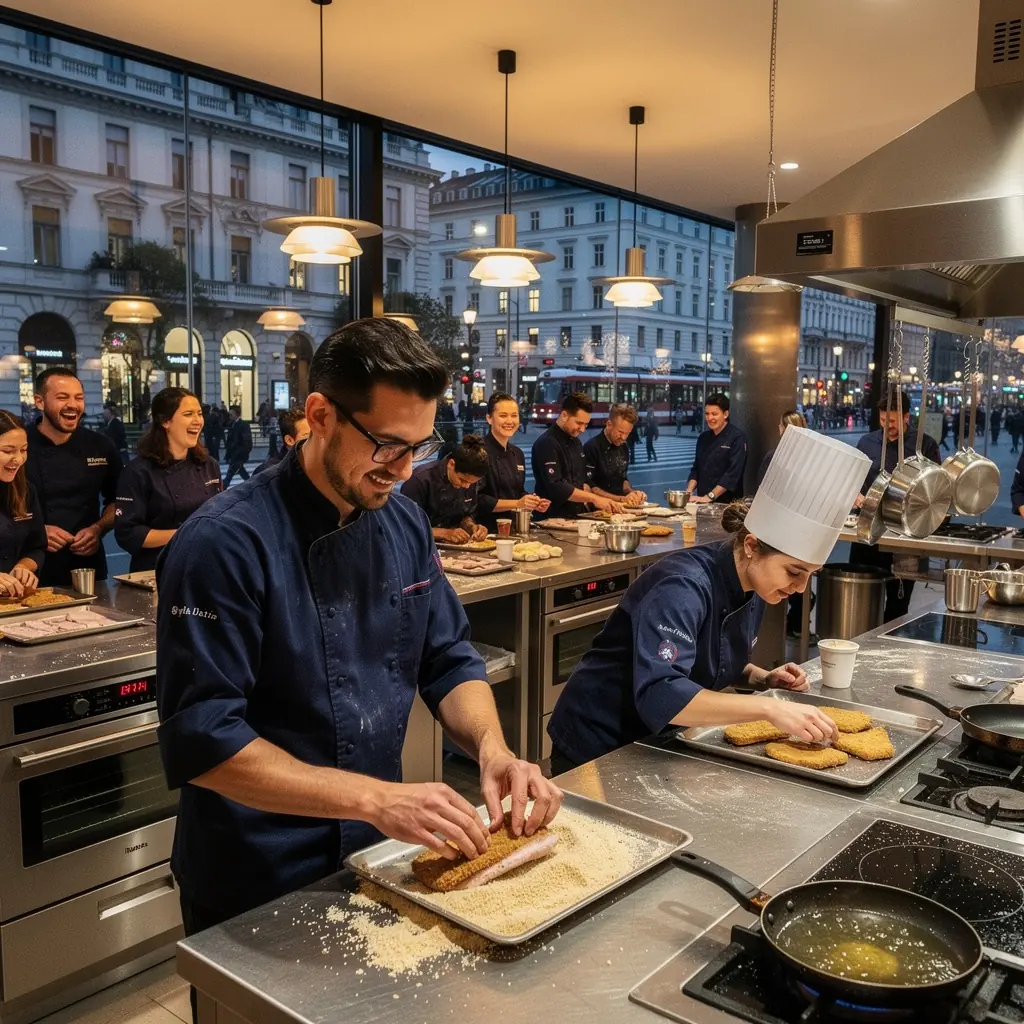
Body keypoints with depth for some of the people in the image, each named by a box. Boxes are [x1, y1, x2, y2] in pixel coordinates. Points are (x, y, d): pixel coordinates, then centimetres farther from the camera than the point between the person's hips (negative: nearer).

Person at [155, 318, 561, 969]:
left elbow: (449, 661, 3)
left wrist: (492, 747, -16)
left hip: (377, 858, 6)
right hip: (256, 893, -6)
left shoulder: (405, 525, -2)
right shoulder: (226, 543, -24)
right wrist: (376, 798, -32)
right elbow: (202, 741, -26)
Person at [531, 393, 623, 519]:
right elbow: (556, 487, -22)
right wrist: (593, 498, -19)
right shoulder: (547, 444, -13)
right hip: (554, 518, -8)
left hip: (577, 515, 8)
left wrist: (587, 501, 4)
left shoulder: (575, 441, 16)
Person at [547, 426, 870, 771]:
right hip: (599, 748, -8)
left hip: (659, 744, 8)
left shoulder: (751, 588, -4)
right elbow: (659, 695, -42)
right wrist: (768, 708, -44)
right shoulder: (683, 585, -30)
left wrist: (763, 679, -5)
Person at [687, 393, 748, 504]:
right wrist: (689, 492, -1)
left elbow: (733, 473, -13)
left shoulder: (737, 437, -6)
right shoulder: (703, 438, 13)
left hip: (727, 503, -5)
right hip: (702, 502, 5)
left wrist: (709, 497, -17)